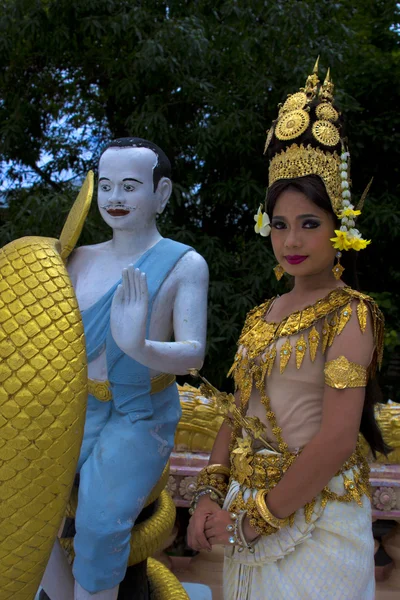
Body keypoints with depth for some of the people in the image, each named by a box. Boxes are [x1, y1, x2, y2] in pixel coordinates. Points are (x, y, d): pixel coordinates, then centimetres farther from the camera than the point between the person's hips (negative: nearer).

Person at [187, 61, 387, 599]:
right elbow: (239, 414, 9)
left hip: (314, 519, -6)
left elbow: (336, 441, -21)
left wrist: (260, 517, -16)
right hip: (247, 507, 7)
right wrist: (210, 495, -3)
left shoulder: (349, 314, -13)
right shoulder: (261, 317, 8)